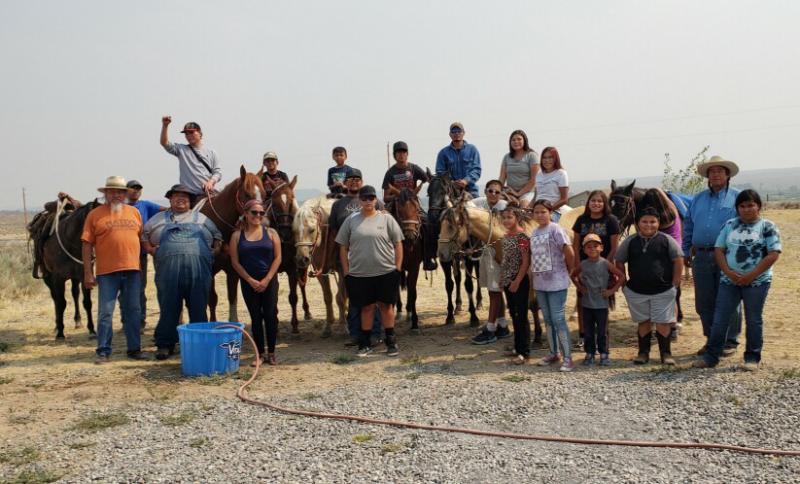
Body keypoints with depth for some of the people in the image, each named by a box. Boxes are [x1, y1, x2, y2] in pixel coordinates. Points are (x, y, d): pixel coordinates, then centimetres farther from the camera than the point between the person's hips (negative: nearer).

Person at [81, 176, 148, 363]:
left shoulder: (134, 212, 10)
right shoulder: (95, 214, 0)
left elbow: (142, 237, 17)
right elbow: (87, 244, -2)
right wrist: (88, 273, -6)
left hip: (132, 270, 3)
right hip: (107, 272, -3)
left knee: (133, 311, 9)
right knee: (105, 312, 2)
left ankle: (134, 349, 19)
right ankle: (103, 351, 12)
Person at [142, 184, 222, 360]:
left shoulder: (201, 218, 18)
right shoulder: (158, 219, 17)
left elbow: (217, 236, 21)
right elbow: (143, 235, 20)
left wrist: (214, 252, 6)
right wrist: (151, 250, 4)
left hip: (198, 271, 0)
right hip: (168, 270, 0)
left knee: (198, 309, 2)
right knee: (168, 308, 4)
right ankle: (165, 345, 13)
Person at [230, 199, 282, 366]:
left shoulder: (271, 233, 3)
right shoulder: (237, 235, 3)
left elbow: (277, 258, -2)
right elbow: (235, 262, -1)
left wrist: (266, 280, -10)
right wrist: (251, 280, -10)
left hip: (269, 281, 0)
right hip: (248, 282, 0)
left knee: (271, 316, 0)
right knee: (256, 317, 6)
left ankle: (271, 353, 12)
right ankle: (260, 354, 15)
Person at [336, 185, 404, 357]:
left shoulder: (387, 219, 0)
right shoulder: (351, 221, 3)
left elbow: (398, 245, 2)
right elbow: (343, 248, 6)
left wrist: (398, 268, -4)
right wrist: (346, 271, 0)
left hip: (386, 272, -1)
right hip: (359, 274, 1)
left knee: (386, 305, 8)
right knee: (367, 307, 10)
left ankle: (391, 341, 19)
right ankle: (365, 343, 21)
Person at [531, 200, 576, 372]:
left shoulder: (555, 230, -12)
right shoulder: (535, 232, 10)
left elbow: (570, 253, -14)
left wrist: (567, 271, -2)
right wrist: (534, 276, 9)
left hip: (556, 283, -7)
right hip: (540, 283, 7)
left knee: (558, 319, -6)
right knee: (548, 320, 14)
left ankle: (568, 358, 1)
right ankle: (553, 353, 25)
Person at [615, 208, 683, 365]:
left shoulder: (666, 240, -3)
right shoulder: (630, 242, 2)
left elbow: (678, 260, 1)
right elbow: (619, 262, 10)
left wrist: (675, 282, -2)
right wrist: (624, 283, 6)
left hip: (663, 291, -2)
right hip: (636, 292, 2)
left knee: (663, 323, 1)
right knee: (644, 322, 11)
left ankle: (666, 353, 12)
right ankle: (643, 353, 20)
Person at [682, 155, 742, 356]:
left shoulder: (737, 198, 2)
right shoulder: (698, 199, 14)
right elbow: (688, 227, 17)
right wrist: (686, 252, 13)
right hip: (701, 256, 4)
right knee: (703, 302, 9)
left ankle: (730, 341, 13)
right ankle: (711, 339, 22)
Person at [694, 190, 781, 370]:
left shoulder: (767, 227, -3)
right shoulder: (729, 225, 8)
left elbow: (774, 254, -10)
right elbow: (719, 249, 5)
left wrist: (751, 276, -15)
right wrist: (728, 272, -10)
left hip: (756, 282, -3)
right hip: (729, 281, 3)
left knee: (754, 320, 7)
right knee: (719, 319, 2)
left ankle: (752, 358, 19)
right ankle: (711, 356, 8)